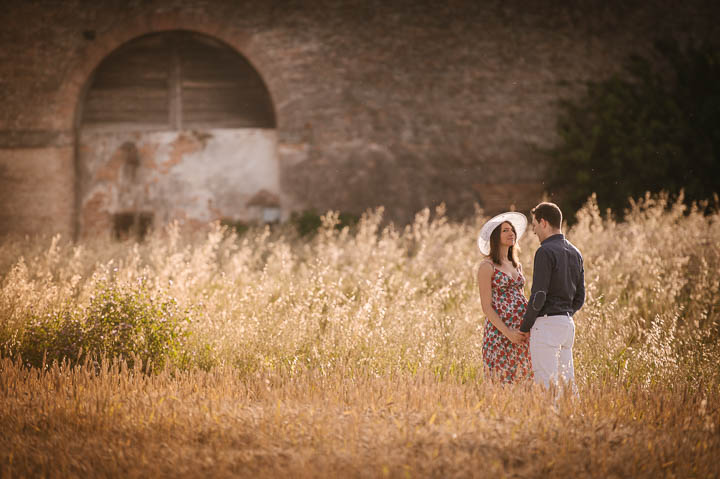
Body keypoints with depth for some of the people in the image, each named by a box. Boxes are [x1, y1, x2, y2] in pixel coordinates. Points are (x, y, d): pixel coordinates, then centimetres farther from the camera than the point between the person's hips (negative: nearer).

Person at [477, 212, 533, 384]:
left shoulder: (516, 265, 17)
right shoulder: (487, 267, -4)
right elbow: (487, 307, -9)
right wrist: (507, 332, -17)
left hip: (521, 332, 6)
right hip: (499, 331, -6)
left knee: (520, 380, 4)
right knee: (502, 382, -7)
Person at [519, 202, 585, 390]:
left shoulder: (546, 252, -12)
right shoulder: (575, 253, 14)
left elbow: (539, 295, -16)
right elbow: (579, 298, 16)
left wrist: (525, 326, -7)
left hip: (546, 324, -9)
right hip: (568, 323, 9)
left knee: (547, 384, -9)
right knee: (567, 383, 10)